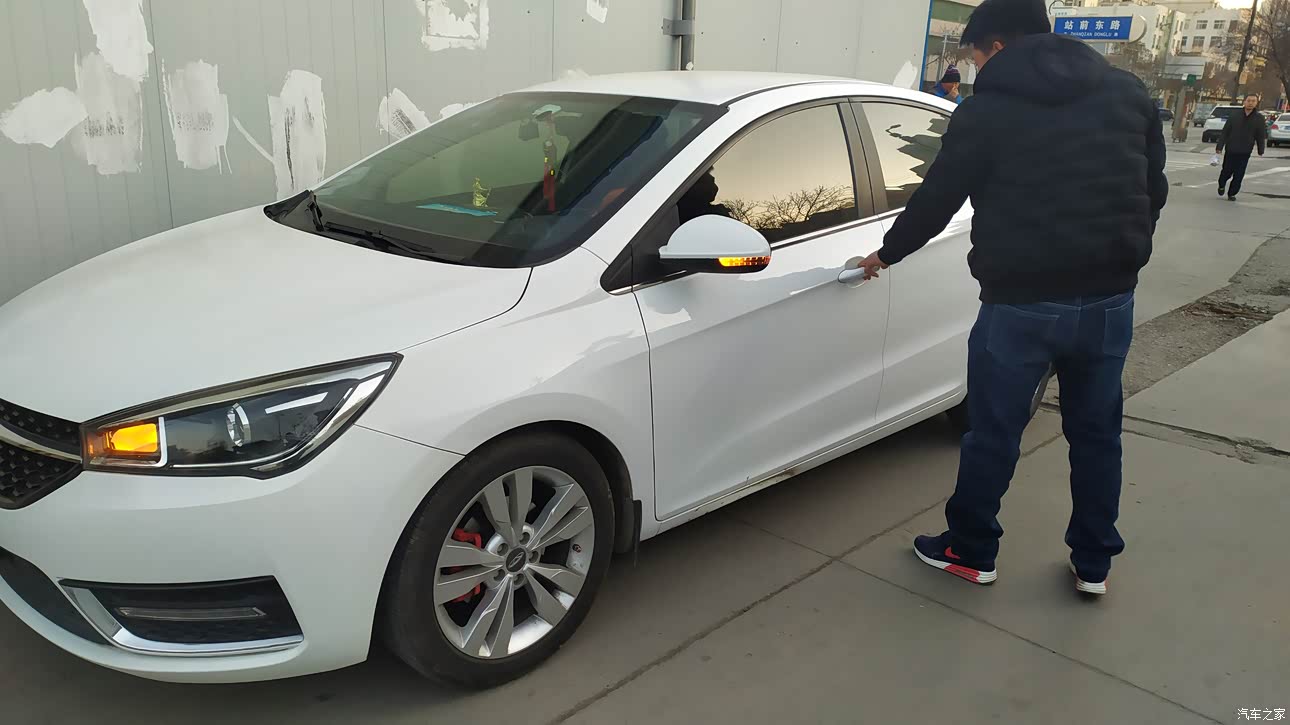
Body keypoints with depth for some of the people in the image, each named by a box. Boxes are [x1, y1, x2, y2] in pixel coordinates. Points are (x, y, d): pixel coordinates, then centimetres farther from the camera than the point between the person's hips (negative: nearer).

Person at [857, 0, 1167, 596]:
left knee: (993, 434, 9)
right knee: (1096, 433, 17)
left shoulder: (987, 110, -5)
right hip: (1109, 297, 5)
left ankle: (970, 551, 24)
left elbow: (937, 200, 0)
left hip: (1022, 301, -4)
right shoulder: (1127, 92, 8)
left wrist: (887, 253, 16)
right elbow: (1154, 189, 13)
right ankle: (1093, 564, 28)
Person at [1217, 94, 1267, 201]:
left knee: (1239, 175, -1)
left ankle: (1232, 194, 11)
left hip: (1245, 152, 0)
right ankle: (1221, 186, 36)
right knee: (1227, 171, 7)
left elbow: (1261, 136, 3)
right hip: (1230, 151, 0)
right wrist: (1219, 147, -4)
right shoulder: (1234, 116, 2)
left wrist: (1261, 150, 0)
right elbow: (1225, 133, 1)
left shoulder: (1259, 118, 1)